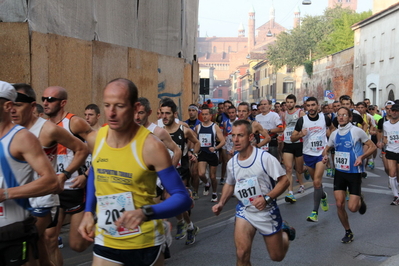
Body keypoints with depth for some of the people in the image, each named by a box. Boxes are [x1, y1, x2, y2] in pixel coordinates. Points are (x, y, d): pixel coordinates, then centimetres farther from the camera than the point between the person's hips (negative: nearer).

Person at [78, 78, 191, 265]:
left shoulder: (151, 146, -21)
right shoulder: (94, 139, -6)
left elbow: (182, 198, -19)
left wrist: (146, 213, -36)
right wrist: (88, 212, 6)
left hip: (146, 242, -3)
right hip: (106, 241, 3)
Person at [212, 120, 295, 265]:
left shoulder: (265, 158, -19)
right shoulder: (231, 163, -3)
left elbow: (284, 181, -16)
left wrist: (267, 198, -28)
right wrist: (221, 203, 1)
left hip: (267, 211, -3)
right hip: (244, 211, 3)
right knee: (242, 254, -17)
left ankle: (285, 230, 43)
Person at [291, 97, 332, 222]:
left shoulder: (325, 118, -2)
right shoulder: (302, 120, -4)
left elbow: (332, 127, 22)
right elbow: (292, 138, -4)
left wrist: (329, 133, 5)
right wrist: (300, 134, -21)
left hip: (322, 153, -2)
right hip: (308, 154, 2)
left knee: (317, 181, -15)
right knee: (315, 181, 16)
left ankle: (315, 212, -9)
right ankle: (323, 195, 49)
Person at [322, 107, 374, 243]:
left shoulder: (357, 131, -11)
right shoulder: (334, 134, 3)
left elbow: (373, 147, -5)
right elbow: (327, 148, 19)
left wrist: (361, 156, -21)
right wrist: (325, 155, -4)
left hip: (354, 172, -4)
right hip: (339, 172, 4)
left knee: (352, 207, -8)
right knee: (339, 205, 0)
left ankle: (360, 200, 30)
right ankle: (348, 232, 21)